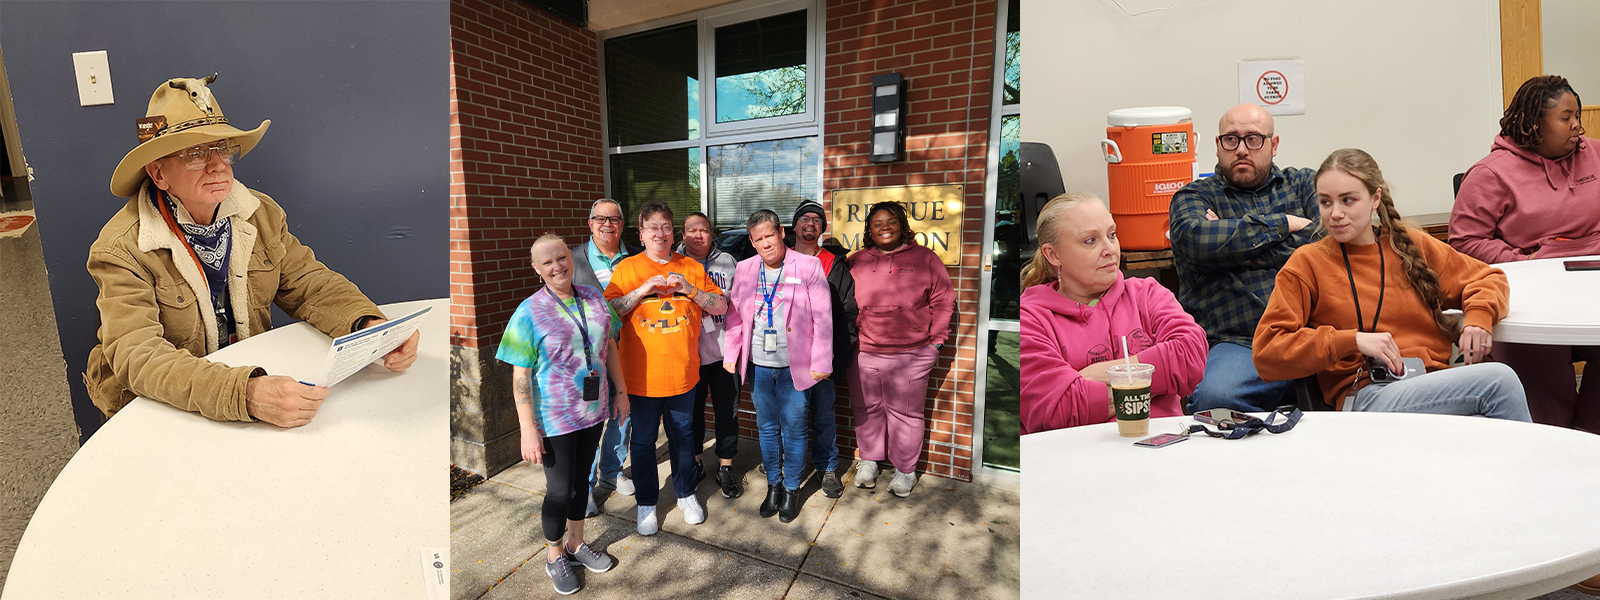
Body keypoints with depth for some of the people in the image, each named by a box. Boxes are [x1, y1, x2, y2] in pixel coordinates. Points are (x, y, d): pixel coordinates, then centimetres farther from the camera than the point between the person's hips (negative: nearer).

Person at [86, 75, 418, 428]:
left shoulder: (262, 215, 0)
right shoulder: (122, 250, -14)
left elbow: (310, 285, 0)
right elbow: (137, 356, -23)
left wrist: (371, 326, -23)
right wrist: (248, 394, -41)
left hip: (257, 381, 3)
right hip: (158, 408, -3)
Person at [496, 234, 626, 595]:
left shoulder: (594, 298, -1)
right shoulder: (529, 313, -14)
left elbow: (609, 346, 9)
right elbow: (520, 376, -13)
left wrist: (621, 390, 8)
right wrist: (528, 430, -15)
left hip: (593, 410, 4)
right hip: (555, 419, -4)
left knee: (581, 480, 20)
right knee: (559, 489, 9)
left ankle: (576, 544, 42)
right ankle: (554, 556, 35)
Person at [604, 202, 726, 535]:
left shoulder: (692, 268, 5)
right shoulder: (627, 268, 0)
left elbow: (721, 307, 3)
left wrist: (689, 289, -13)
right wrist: (644, 289, -19)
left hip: (683, 373, 2)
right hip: (642, 375, -1)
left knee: (682, 436, 16)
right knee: (643, 440, 11)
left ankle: (686, 494, 36)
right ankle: (646, 503, 30)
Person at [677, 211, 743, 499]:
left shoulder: (727, 261, 6)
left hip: (724, 349, 1)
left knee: (727, 410, 7)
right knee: (691, 410, 12)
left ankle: (725, 467, 23)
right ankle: (693, 462, 32)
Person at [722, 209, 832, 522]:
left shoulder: (809, 266, -7)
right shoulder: (744, 269, 6)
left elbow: (823, 317, -7)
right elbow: (734, 314, 12)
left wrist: (821, 362, -9)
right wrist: (730, 355, 7)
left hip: (795, 367, -3)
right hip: (758, 366, 4)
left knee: (793, 429, 8)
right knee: (767, 428, 15)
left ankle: (792, 489, 28)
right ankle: (773, 484, 35)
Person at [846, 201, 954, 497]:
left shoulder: (925, 258, 3)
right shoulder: (855, 262, 9)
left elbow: (943, 301, 5)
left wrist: (936, 340, 1)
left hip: (911, 356, -2)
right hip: (863, 353, 3)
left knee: (905, 413, 7)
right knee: (867, 409, 14)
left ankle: (905, 470, 26)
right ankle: (869, 460, 35)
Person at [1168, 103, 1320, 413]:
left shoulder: (1302, 182, 23)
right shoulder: (1193, 197, 13)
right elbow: (1195, 239, -12)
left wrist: (1232, 242, -2)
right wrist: (1283, 223, -1)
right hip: (1236, 343, -3)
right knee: (1214, 396, -32)